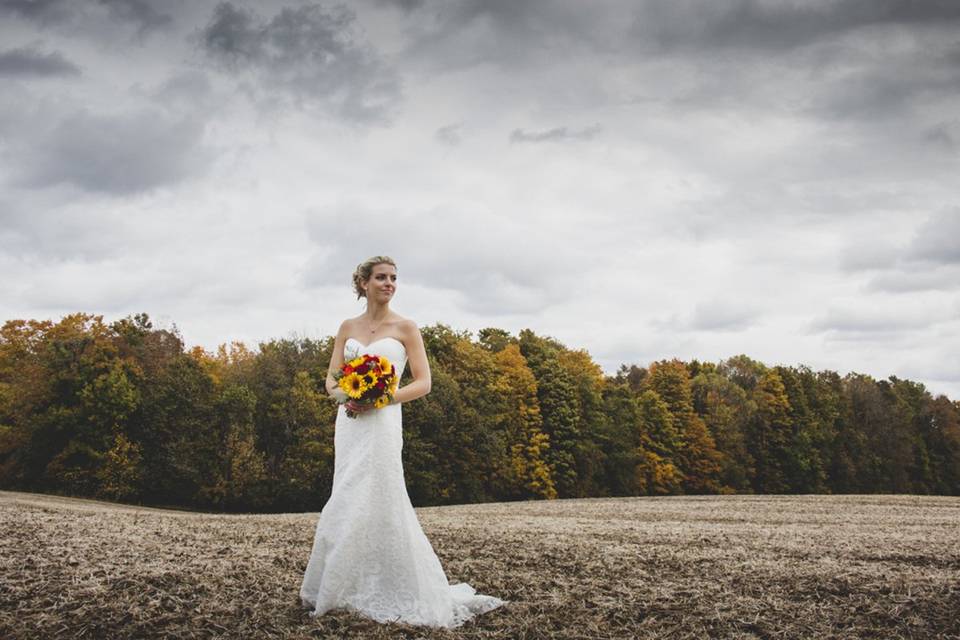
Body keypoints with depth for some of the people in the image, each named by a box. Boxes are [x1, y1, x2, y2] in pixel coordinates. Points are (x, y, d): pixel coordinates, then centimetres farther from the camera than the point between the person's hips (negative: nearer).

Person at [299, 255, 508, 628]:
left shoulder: (405, 327, 1)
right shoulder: (348, 327, 12)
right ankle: (361, 588, 18)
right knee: (352, 506, 6)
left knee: (372, 505, -7)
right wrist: (346, 397, -10)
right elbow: (331, 381, 12)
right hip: (348, 422, 4)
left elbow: (423, 384, -3)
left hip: (381, 423, -4)